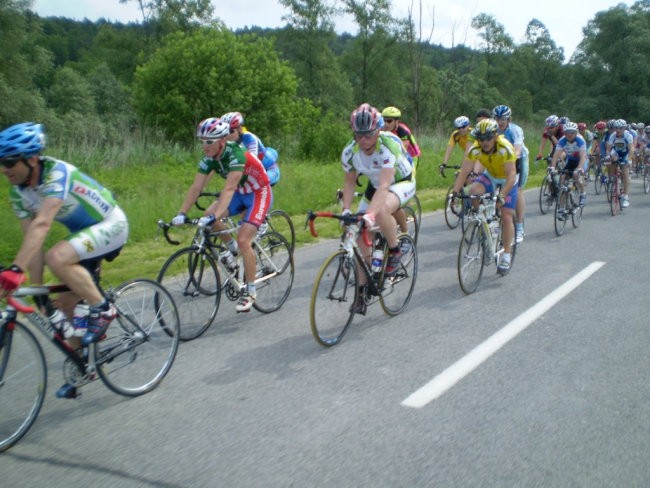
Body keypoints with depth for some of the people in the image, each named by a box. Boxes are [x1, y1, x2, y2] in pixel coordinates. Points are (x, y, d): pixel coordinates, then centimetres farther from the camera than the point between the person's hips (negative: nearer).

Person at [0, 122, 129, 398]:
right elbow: (31, 239, -8)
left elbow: (42, 225, -42)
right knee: (65, 306, 5)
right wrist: (38, 292, -13)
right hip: (82, 232, 8)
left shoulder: (57, 173, -29)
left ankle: (102, 310, -14)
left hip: (110, 226, -8)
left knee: (57, 258, -34)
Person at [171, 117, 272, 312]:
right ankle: (232, 248, 12)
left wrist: (215, 217, -50)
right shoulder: (209, 158, -10)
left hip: (259, 194, -7)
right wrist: (181, 213, -23)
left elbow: (228, 188, -40)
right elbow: (196, 187, -14)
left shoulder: (236, 154, -31)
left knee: (243, 239, -18)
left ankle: (250, 290, -5)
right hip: (240, 193, 7)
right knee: (208, 214, -13)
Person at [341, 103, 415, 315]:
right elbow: (350, 182, -4)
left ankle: (395, 252, -9)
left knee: (382, 211, -38)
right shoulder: (350, 151, -19)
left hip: (402, 183, -5)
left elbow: (384, 186, -42)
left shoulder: (389, 144, -34)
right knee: (363, 236, -6)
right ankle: (362, 291, 6)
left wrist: (370, 213, -54)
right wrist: (346, 210, -17)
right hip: (375, 186, 5)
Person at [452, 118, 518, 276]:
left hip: (507, 180, -3)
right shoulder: (475, 149, -24)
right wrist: (454, 192, -38)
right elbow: (464, 171, -27)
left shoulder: (505, 148, -34)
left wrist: (502, 195, -52)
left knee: (506, 217, -10)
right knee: (473, 191, -28)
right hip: (490, 176, 4)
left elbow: (511, 175, -39)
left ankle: (506, 255, 4)